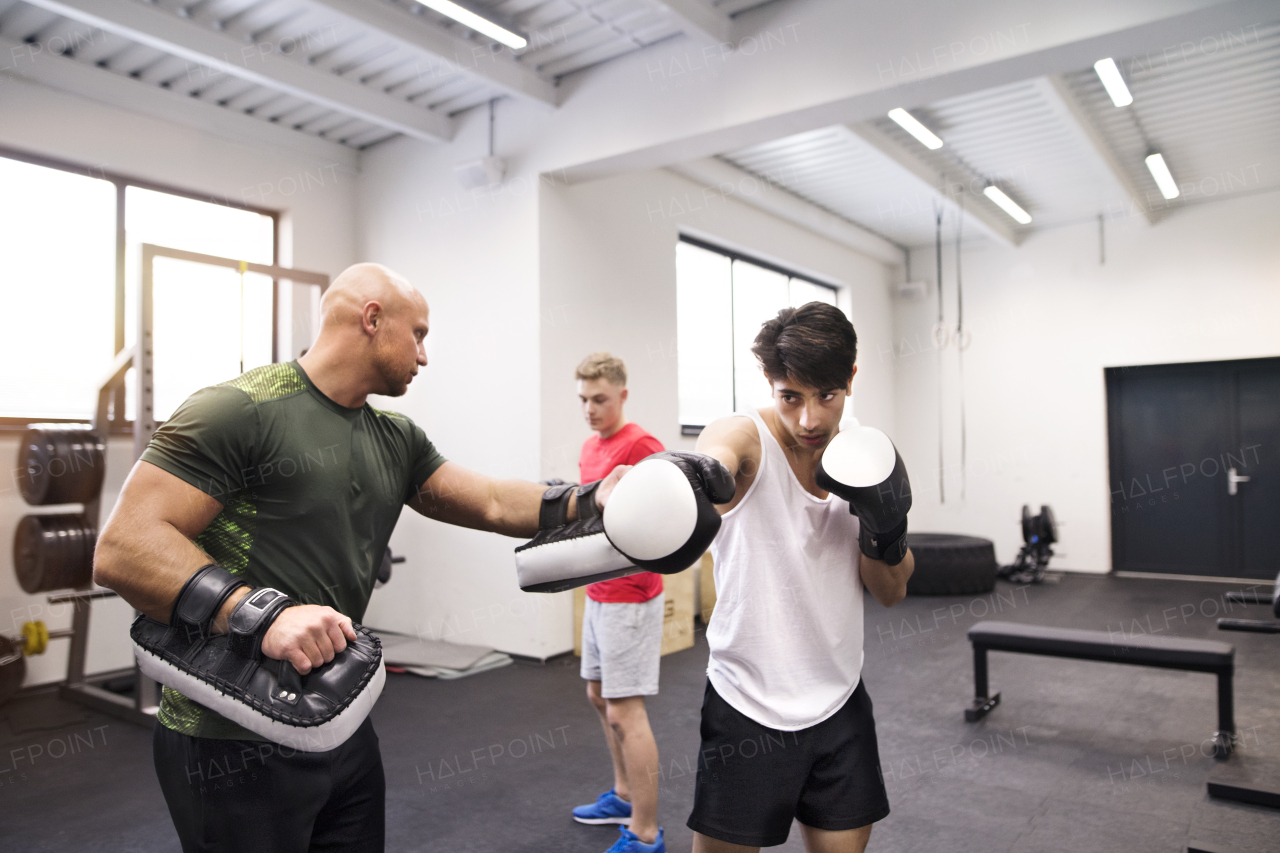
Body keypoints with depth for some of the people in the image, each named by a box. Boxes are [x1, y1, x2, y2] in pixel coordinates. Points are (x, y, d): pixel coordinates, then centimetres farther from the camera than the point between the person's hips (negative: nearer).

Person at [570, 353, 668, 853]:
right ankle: (625, 797, 36)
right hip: (598, 592, 10)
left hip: (629, 596, -10)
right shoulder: (590, 447, 12)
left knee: (625, 712, -5)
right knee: (600, 697, 19)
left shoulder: (640, 446, -16)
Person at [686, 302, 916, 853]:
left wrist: (886, 530, -16)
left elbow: (891, 593, 5)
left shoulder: (864, 455, 0)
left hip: (841, 703, 5)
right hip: (747, 705, -4)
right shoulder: (745, 438, -14)